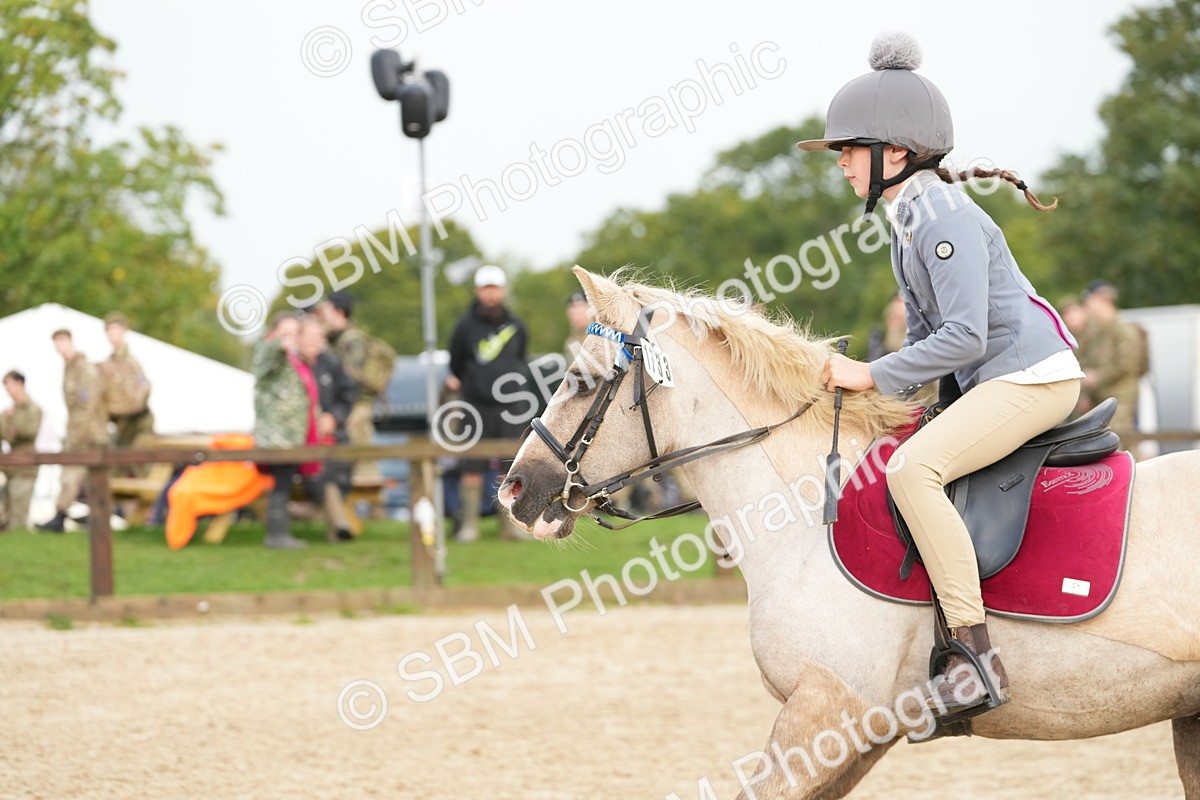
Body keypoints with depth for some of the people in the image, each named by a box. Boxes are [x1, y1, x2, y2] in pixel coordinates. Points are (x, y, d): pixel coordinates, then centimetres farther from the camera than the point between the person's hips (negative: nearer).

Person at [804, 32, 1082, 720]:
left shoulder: (944, 217, -16)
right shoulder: (907, 219, 15)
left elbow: (964, 335, -24)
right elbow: (928, 332, 21)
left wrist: (874, 376, -18)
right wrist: (889, 394, 7)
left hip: (1034, 374, -11)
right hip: (994, 380, 11)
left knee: (913, 467, -28)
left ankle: (979, 662, -30)